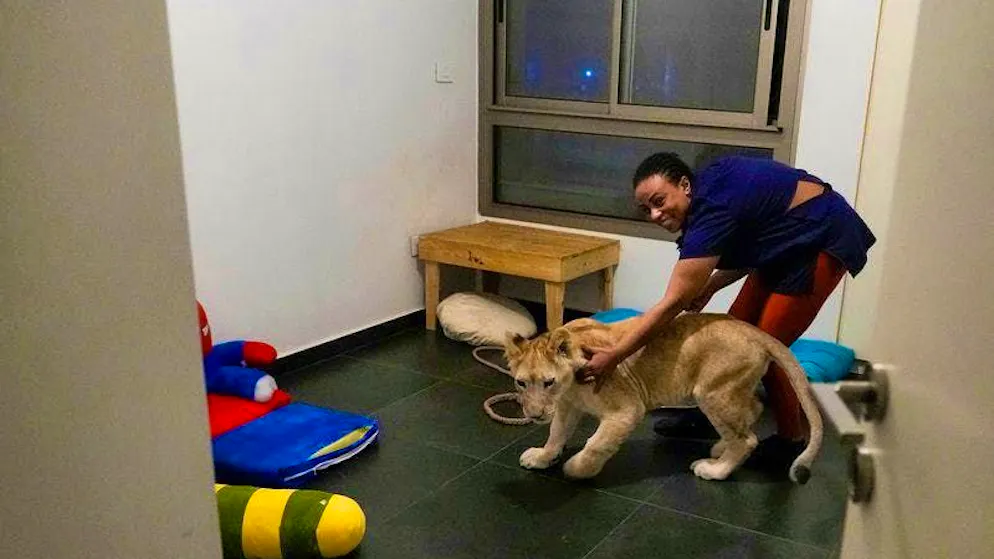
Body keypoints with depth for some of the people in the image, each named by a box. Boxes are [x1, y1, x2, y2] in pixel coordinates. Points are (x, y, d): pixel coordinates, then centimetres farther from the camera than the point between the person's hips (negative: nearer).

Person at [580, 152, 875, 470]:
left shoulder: (712, 211, -30)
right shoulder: (709, 186, -3)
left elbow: (673, 304, -32)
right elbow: (748, 250, 8)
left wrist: (613, 356, -31)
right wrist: (709, 287, -6)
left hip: (824, 242, -9)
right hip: (789, 244, 9)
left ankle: (793, 441, 12)